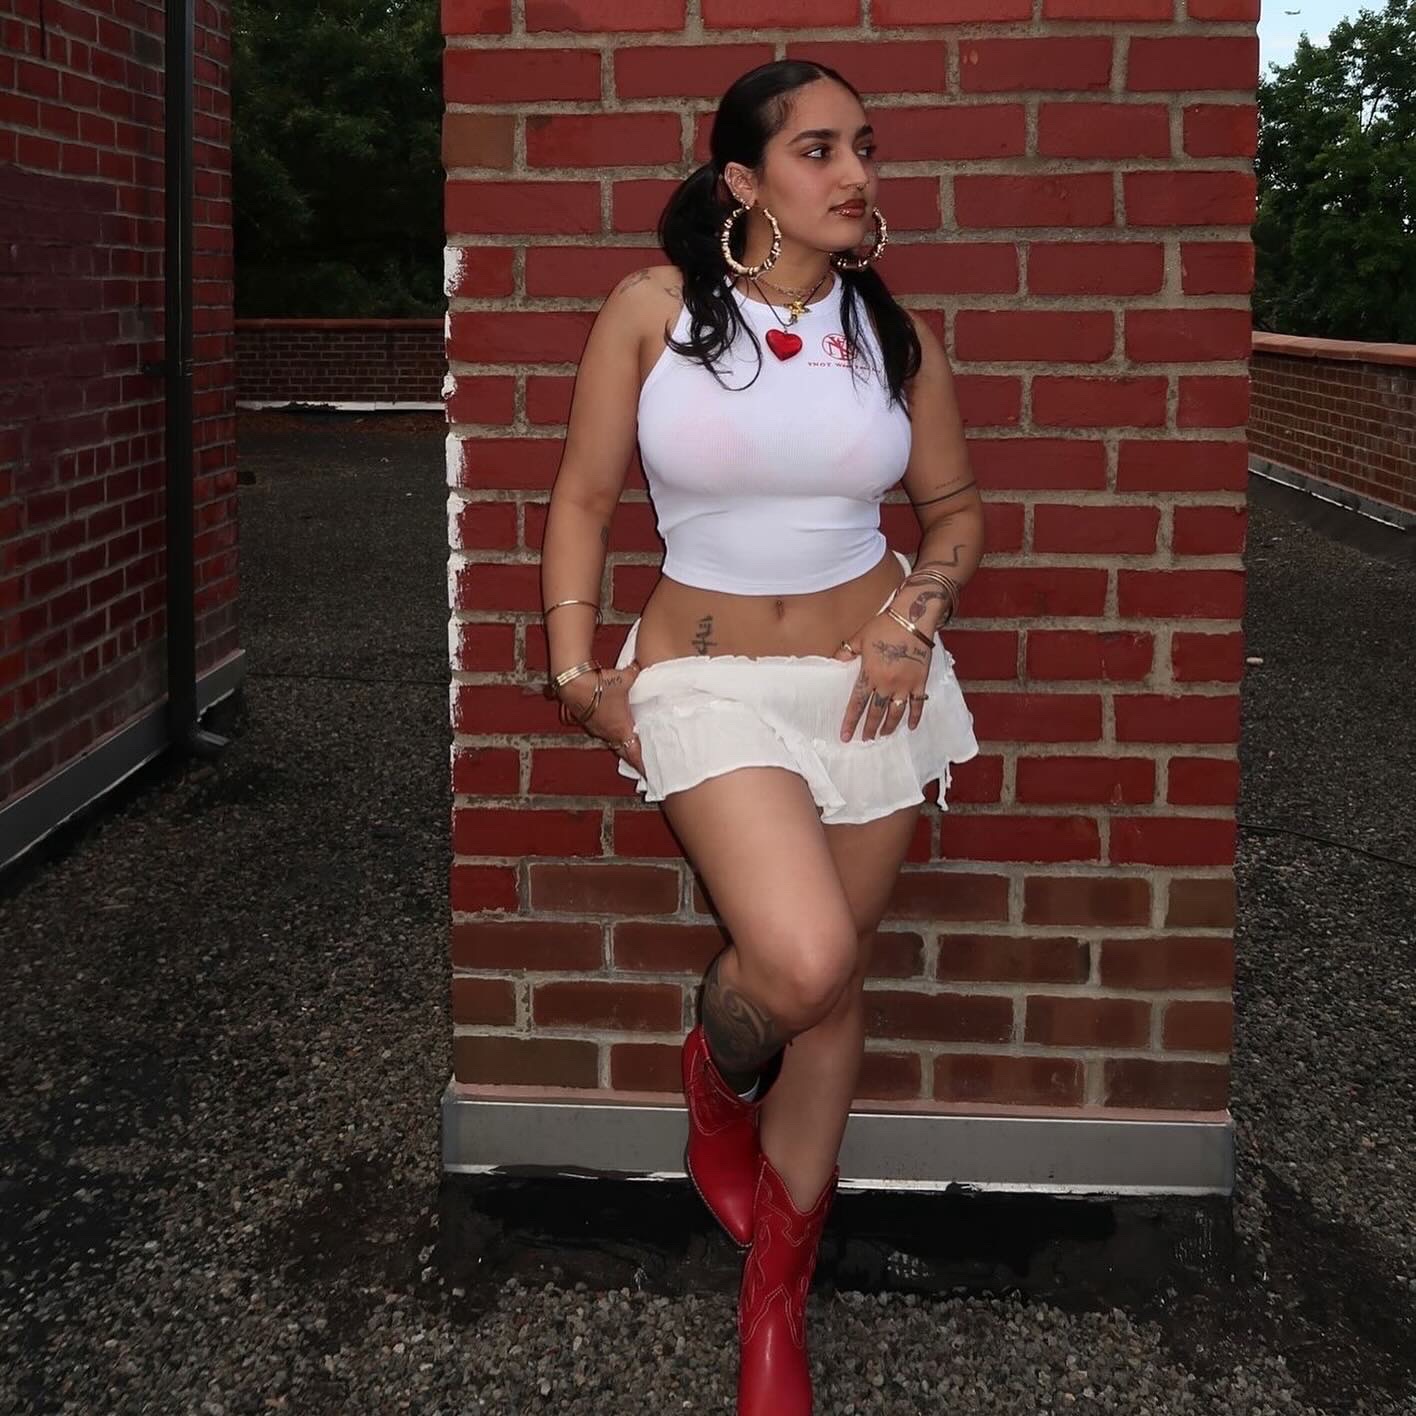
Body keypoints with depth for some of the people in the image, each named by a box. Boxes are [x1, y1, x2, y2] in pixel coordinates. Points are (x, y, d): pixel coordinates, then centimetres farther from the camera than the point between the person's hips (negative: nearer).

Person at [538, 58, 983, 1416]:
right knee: (802, 959, -25)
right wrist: (576, 667, -5)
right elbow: (582, 498, 0)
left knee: (832, 987, 9)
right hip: (706, 678, -3)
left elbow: (955, 507, 13)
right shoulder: (652, 308, -5)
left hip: (867, 676, 3)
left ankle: (775, 1298, 28)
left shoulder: (894, 331, 3)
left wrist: (919, 606, -5)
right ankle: (715, 1070, 16)